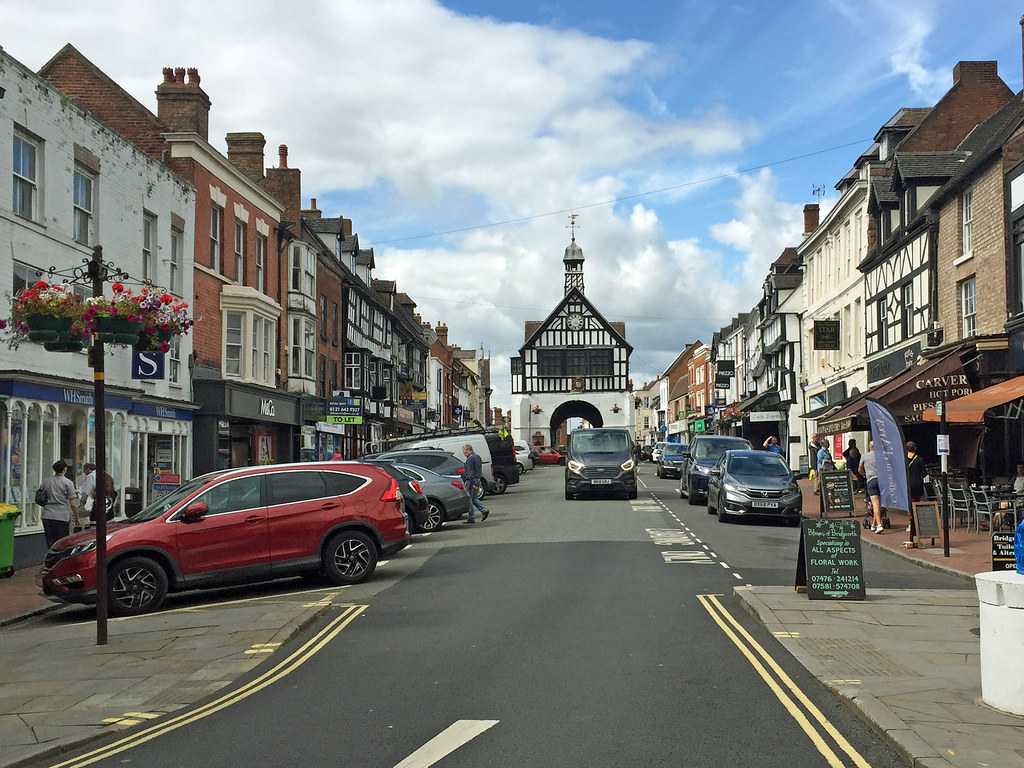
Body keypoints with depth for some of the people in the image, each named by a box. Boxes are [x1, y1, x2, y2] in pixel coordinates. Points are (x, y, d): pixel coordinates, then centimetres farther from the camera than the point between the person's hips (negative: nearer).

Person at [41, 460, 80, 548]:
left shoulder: (46, 482, 11)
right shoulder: (68, 483, -4)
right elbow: (73, 504, -6)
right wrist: (77, 518, 5)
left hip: (47, 516, 4)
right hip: (62, 517, -4)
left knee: (50, 544, 7)